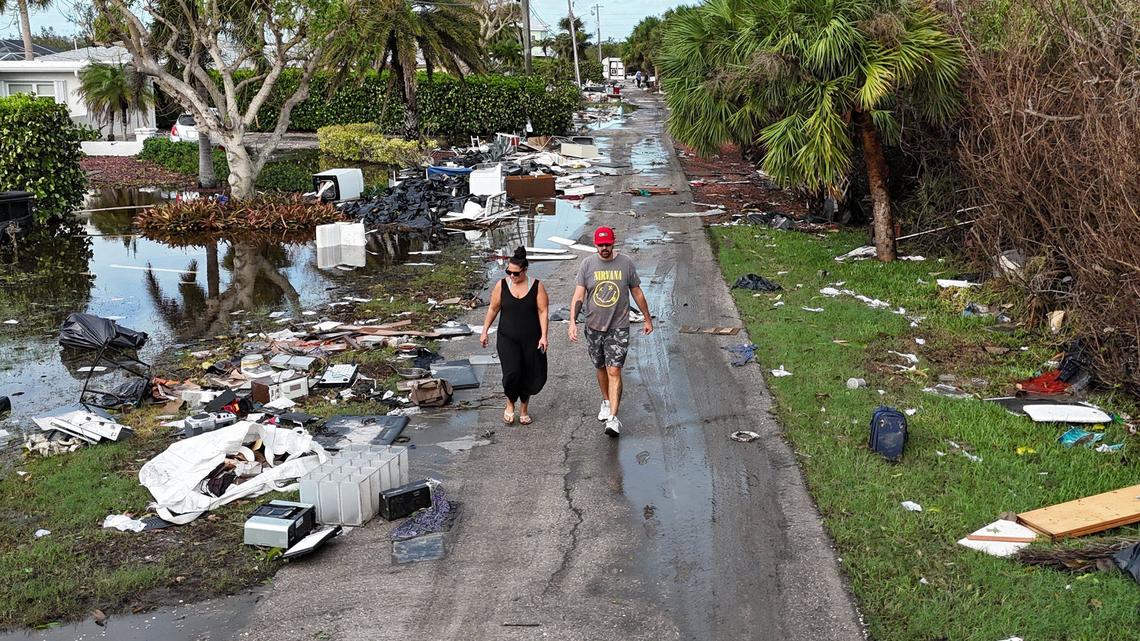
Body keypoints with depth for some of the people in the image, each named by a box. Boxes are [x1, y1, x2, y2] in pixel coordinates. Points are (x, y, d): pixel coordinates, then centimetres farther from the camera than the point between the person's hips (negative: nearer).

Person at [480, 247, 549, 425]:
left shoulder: (536, 286, -5)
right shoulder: (502, 285, -1)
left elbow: (543, 311, -5)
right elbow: (493, 309, 8)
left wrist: (543, 336, -12)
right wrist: (485, 332, 8)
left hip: (531, 339, 0)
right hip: (507, 339, 0)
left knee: (529, 375, 7)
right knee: (512, 372, -16)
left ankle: (524, 408, 30)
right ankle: (510, 404, 12)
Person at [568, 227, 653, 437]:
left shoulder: (626, 263, -3)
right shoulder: (587, 264, -2)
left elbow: (637, 293, 7)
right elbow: (578, 295, -7)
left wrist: (648, 319, 13)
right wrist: (572, 322, -19)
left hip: (618, 327, -2)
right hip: (594, 327, 3)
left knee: (614, 371, -10)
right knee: (600, 367, 18)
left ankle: (613, 418, -12)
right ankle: (607, 401, 41)